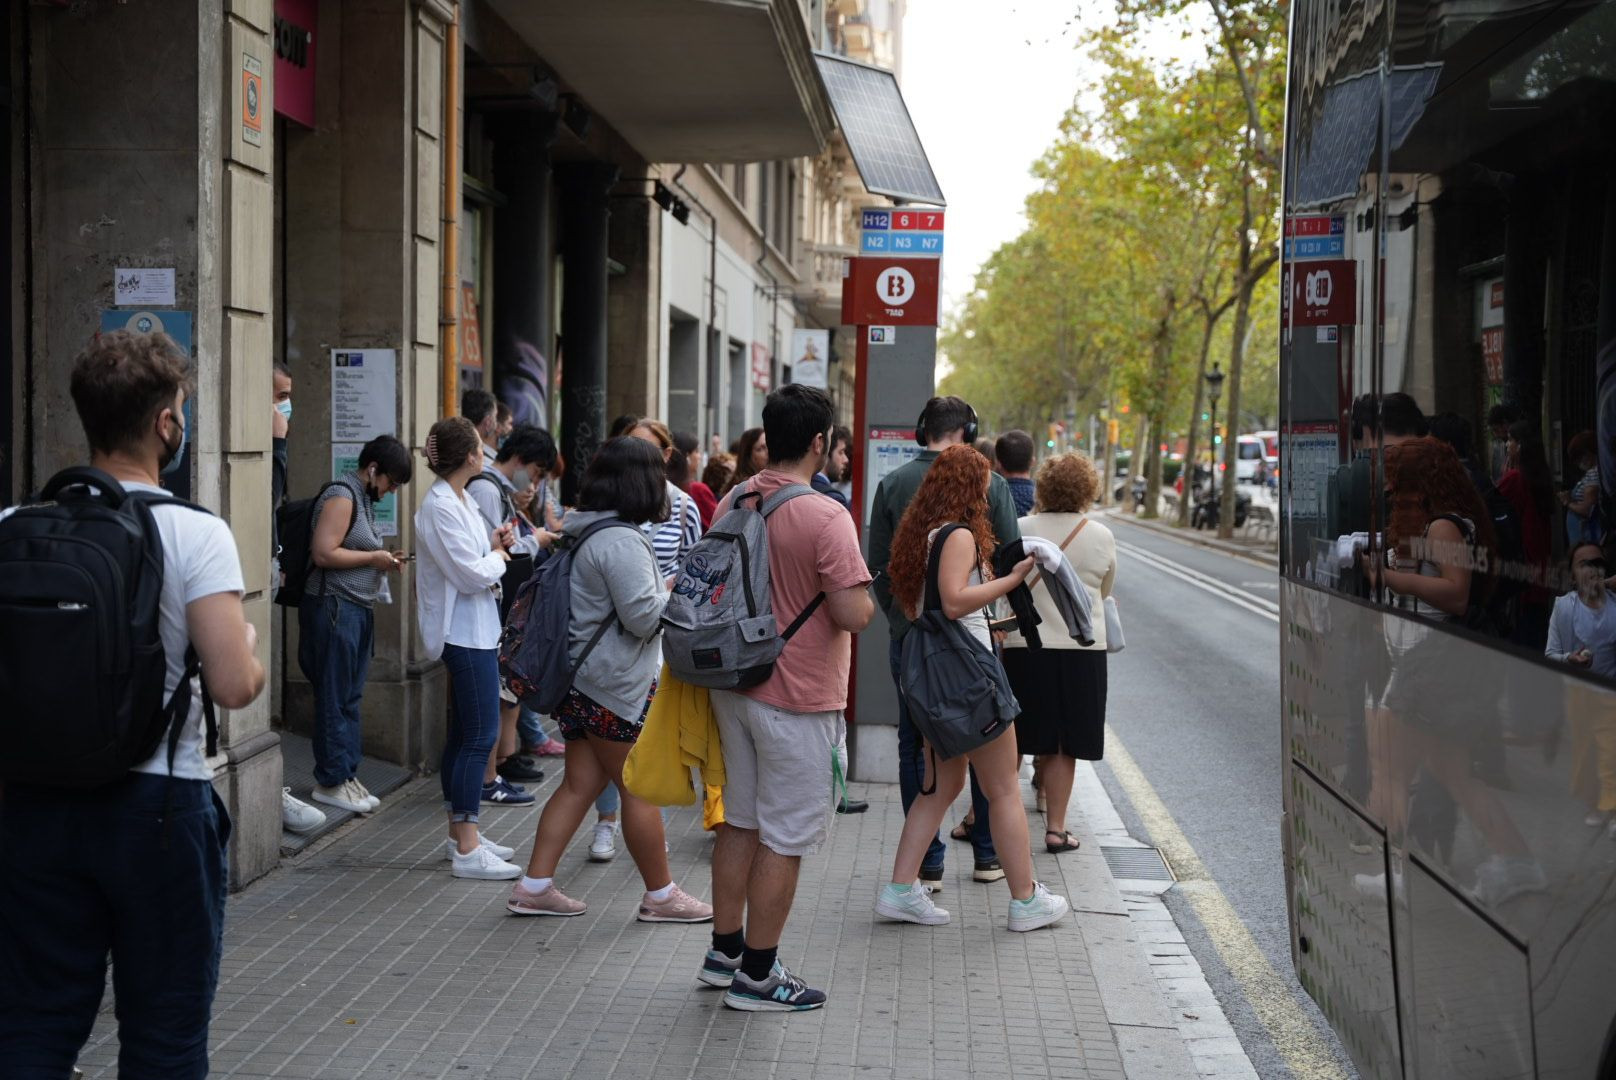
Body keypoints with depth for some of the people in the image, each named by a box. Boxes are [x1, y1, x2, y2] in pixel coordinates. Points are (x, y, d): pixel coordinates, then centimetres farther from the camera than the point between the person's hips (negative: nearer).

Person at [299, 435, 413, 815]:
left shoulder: (364, 499, 17)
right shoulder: (341, 496, -13)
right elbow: (323, 553, -21)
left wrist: (384, 560, 10)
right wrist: (373, 558, -14)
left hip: (358, 609, 10)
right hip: (333, 608, -10)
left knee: (350, 698, 13)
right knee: (334, 699, -3)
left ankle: (347, 774, 20)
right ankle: (330, 782, 5)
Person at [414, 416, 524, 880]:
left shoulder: (460, 500, 13)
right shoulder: (440, 507, -18)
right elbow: (471, 575, -20)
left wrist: (493, 545, 3)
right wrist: (498, 555, -2)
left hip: (476, 629, 10)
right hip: (466, 632, -10)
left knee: (463, 735, 15)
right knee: (480, 736, -9)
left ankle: (461, 834, 23)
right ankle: (467, 851, -7)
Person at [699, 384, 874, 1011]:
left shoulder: (731, 503, 3)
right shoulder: (825, 517, -20)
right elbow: (853, 614, -23)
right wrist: (865, 602, -2)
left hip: (733, 687, 7)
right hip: (797, 700, -7)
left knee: (739, 822, 18)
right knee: (785, 836, 3)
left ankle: (724, 951, 28)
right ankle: (757, 976, 10)